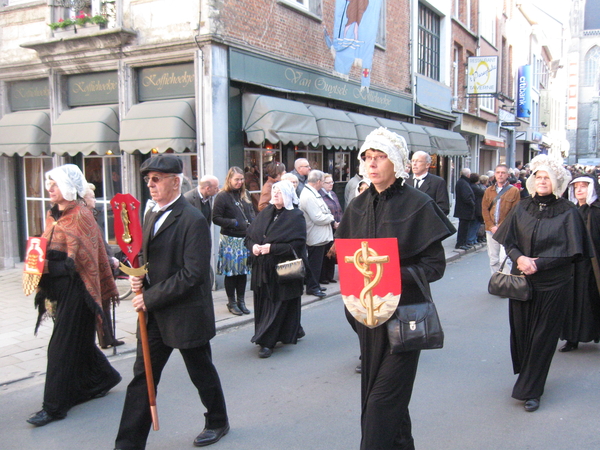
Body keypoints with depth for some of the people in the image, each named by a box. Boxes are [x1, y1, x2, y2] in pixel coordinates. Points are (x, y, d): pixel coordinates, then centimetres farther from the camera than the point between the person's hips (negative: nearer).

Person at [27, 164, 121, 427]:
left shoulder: (80, 216, -15)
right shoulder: (53, 215, 11)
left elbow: (80, 261, -18)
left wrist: (50, 267, -20)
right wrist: (39, 263, 9)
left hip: (76, 291, -9)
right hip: (59, 290, 9)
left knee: (63, 346, -1)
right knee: (79, 341, 17)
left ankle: (55, 405, 9)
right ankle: (104, 378, 36)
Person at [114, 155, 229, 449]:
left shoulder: (193, 220, -18)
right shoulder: (152, 215, 9)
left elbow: (193, 274, -23)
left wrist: (151, 297, -20)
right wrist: (139, 278, -3)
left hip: (186, 314, -7)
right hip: (154, 314, 7)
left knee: (202, 373, 13)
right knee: (142, 376, 9)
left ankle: (217, 422, 37)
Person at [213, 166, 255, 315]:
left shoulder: (244, 195, 12)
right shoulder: (222, 196, -7)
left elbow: (251, 212, 23)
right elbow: (216, 218, -11)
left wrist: (252, 222, 1)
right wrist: (235, 223, -18)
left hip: (245, 239, 6)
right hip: (230, 240, -6)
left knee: (243, 271, 9)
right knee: (231, 272, 1)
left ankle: (241, 301, 19)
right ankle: (231, 302, 13)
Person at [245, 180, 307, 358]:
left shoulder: (296, 216, -6)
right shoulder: (264, 213, 11)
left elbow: (297, 244, -15)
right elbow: (249, 235, 15)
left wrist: (272, 248, -19)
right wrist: (253, 246, -8)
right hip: (262, 268, 6)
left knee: (278, 306, -2)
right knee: (263, 304, 10)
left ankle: (267, 342, 4)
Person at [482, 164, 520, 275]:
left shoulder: (514, 191, 0)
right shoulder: (488, 191, 12)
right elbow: (484, 209, 6)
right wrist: (491, 226, -6)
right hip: (491, 230, 4)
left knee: (504, 259, -13)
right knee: (493, 259, 9)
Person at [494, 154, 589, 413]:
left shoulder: (567, 212, -5)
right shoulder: (522, 208, 4)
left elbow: (569, 250, -8)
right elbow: (508, 241, 3)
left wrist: (538, 263, -17)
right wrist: (519, 258, -17)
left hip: (552, 284, -3)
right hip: (521, 280, 3)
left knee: (543, 337, 3)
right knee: (520, 331, 9)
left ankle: (531, 390, 13)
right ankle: (527, 378, 31)